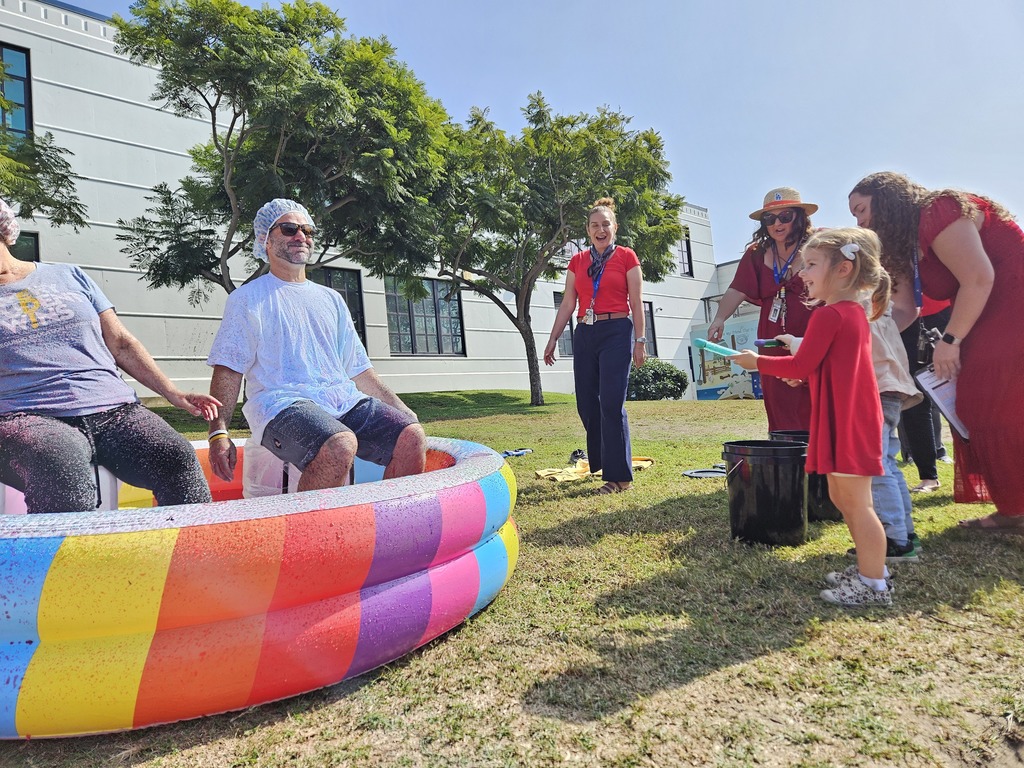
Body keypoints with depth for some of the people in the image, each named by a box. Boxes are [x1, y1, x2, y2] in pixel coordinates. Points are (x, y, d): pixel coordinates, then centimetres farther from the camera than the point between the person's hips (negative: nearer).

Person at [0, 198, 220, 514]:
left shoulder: (69, 276, 20)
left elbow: (121, 344, 17)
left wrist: (173, 393, 7)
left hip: (111, 408, 2)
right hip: (28, 416, -1)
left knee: (178, 462, -27)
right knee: (64, 476, -38)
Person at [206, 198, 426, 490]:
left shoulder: (331, 299, 24)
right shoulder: (247, 299, 11)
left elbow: (358, 369, 23)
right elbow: (227, 370, 2)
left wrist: (401, 409, 14)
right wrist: (218, 433, -12)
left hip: (344, 399, 5)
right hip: (282, 402, -5)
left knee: (412, 437, -18)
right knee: (340, 446, -36)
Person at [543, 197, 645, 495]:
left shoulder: (627, 257, 2)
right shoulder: (577, 261, 12)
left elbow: (636, 303, 0)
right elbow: (567, 304, 11)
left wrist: (640, 341, -6)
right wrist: (553, 339, 6)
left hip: (616, 333, -4)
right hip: (584, 335, 5)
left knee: (611, 403, -9)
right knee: (586, 403, 6)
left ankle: (618, 475, 0)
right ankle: (603, 462, 27)